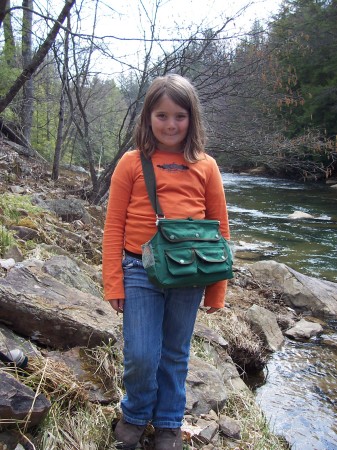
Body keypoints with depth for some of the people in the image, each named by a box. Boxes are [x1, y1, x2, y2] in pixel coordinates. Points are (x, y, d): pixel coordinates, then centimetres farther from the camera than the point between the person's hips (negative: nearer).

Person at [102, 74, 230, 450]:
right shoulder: (131, 163, -2)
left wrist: (216, 289, 5)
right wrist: (113, 284, -4)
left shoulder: (205, 166, 1)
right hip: (140, 273, -1)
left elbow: (220, 228, 5)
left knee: (175, 355, 15)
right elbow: (114, 227, -1)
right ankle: (135, 415, 31)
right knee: (141, 356, -1)